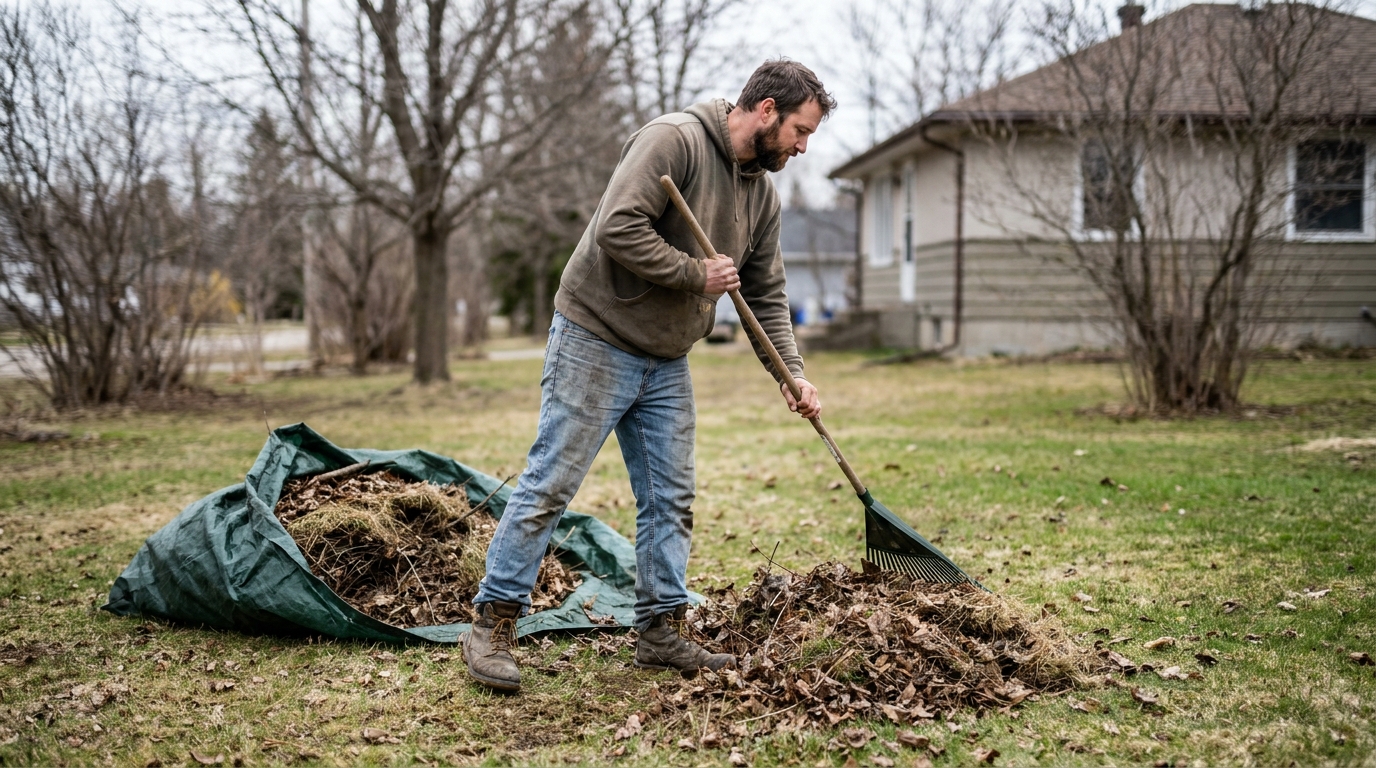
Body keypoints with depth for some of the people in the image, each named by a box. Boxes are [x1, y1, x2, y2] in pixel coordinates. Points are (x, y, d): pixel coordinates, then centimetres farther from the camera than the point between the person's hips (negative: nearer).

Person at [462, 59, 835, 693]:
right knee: (549, 486, -4)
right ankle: (493, 626, 5)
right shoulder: (673, 140, -16)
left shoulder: (763, 194, 10)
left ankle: (661, 632, 19)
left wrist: (792, 375, 2)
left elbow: (766, 296, 13)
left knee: (670, 500, 8)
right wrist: (696, 273, -18)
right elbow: (619, 228, -27)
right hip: (596, 340, -8)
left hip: (667, 364, 8)